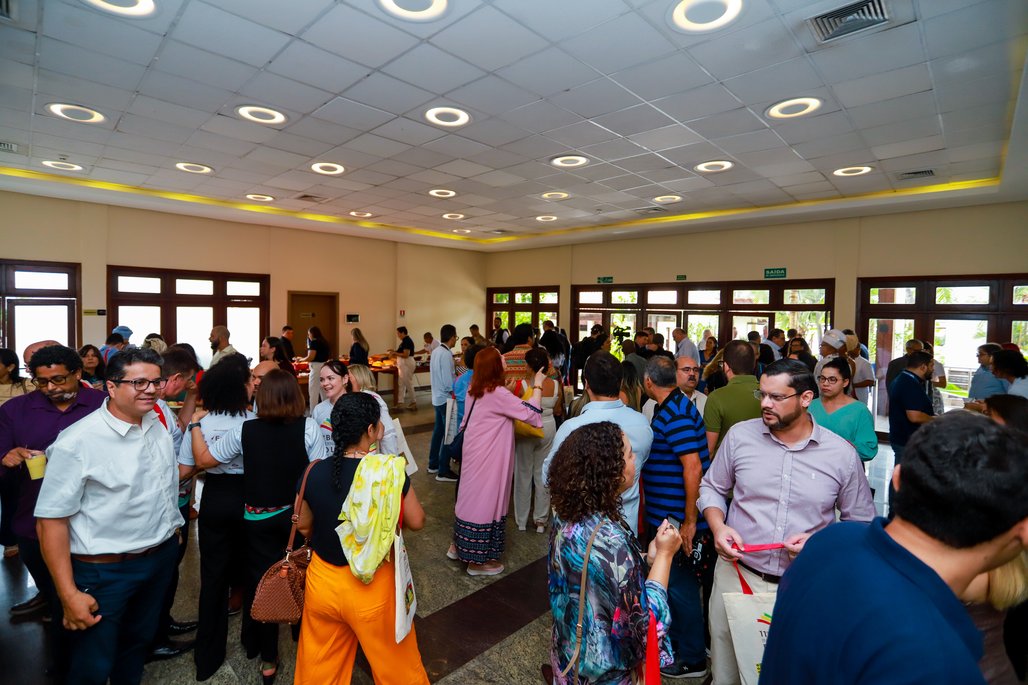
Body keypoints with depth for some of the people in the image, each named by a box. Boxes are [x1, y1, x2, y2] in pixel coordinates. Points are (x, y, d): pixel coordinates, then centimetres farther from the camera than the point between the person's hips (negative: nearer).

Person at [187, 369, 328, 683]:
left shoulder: (244, 431, -14)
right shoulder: (308, 428, -18)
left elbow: (203, 459, -4)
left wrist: (195, 424, 8)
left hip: (258, 518, 0)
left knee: (261, 582, 18)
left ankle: (268, 657, 34)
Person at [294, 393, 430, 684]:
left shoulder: (315, 472, -12)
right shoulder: (391, 472, -23)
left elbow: (303, 527, 4)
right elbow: (416, 522, -10)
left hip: (323, 581, 4)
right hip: (372, 586, -3)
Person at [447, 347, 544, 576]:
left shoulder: (474, 390, 3)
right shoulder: (498, 394, -23)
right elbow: (531, 413, -19)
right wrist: (538, 385, -9)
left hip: (476, 453, 8)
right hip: (488, 458, -8)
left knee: (472, 496, 20)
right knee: (486, 499, 4)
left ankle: (458, 546, 35)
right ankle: (478, 560, 19)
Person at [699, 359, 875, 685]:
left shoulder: (842, 454, -6)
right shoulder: (739, 435, -5)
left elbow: (861, 520, 3)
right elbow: (712, 488, 6)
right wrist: (718, 527, -11)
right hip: (737, 575, 1)